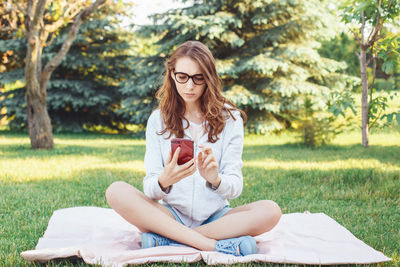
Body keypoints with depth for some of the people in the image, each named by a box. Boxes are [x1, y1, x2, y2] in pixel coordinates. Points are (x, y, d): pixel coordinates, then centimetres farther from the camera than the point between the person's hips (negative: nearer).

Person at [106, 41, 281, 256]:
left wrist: (215, 178, -31)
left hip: (215, 217, 0)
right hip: (170, 215, 0)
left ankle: (164, 240, -25)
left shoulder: (229, 118, 2)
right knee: (116, 191, -25)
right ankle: (214, 245, -30)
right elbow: (150, 188, -5)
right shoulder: (158, 120, 4)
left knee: (270, 211, -27)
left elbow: (235, 186, -7)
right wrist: (164, 181, -30)